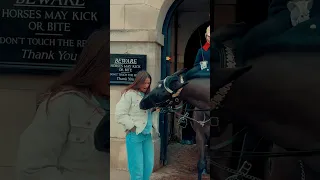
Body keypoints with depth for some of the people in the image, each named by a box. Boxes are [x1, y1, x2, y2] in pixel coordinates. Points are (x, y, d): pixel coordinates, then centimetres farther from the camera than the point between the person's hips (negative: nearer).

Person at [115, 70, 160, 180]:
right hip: (134, 135, -7)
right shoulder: (129, 94, -8)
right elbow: (120, 115, -12)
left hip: (147, 134, 7)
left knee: (149, 165, 10)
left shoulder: (147, 96, 15)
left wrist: (154, 126, 11)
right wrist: (133, 127, -15)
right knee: (137, 167, -3)